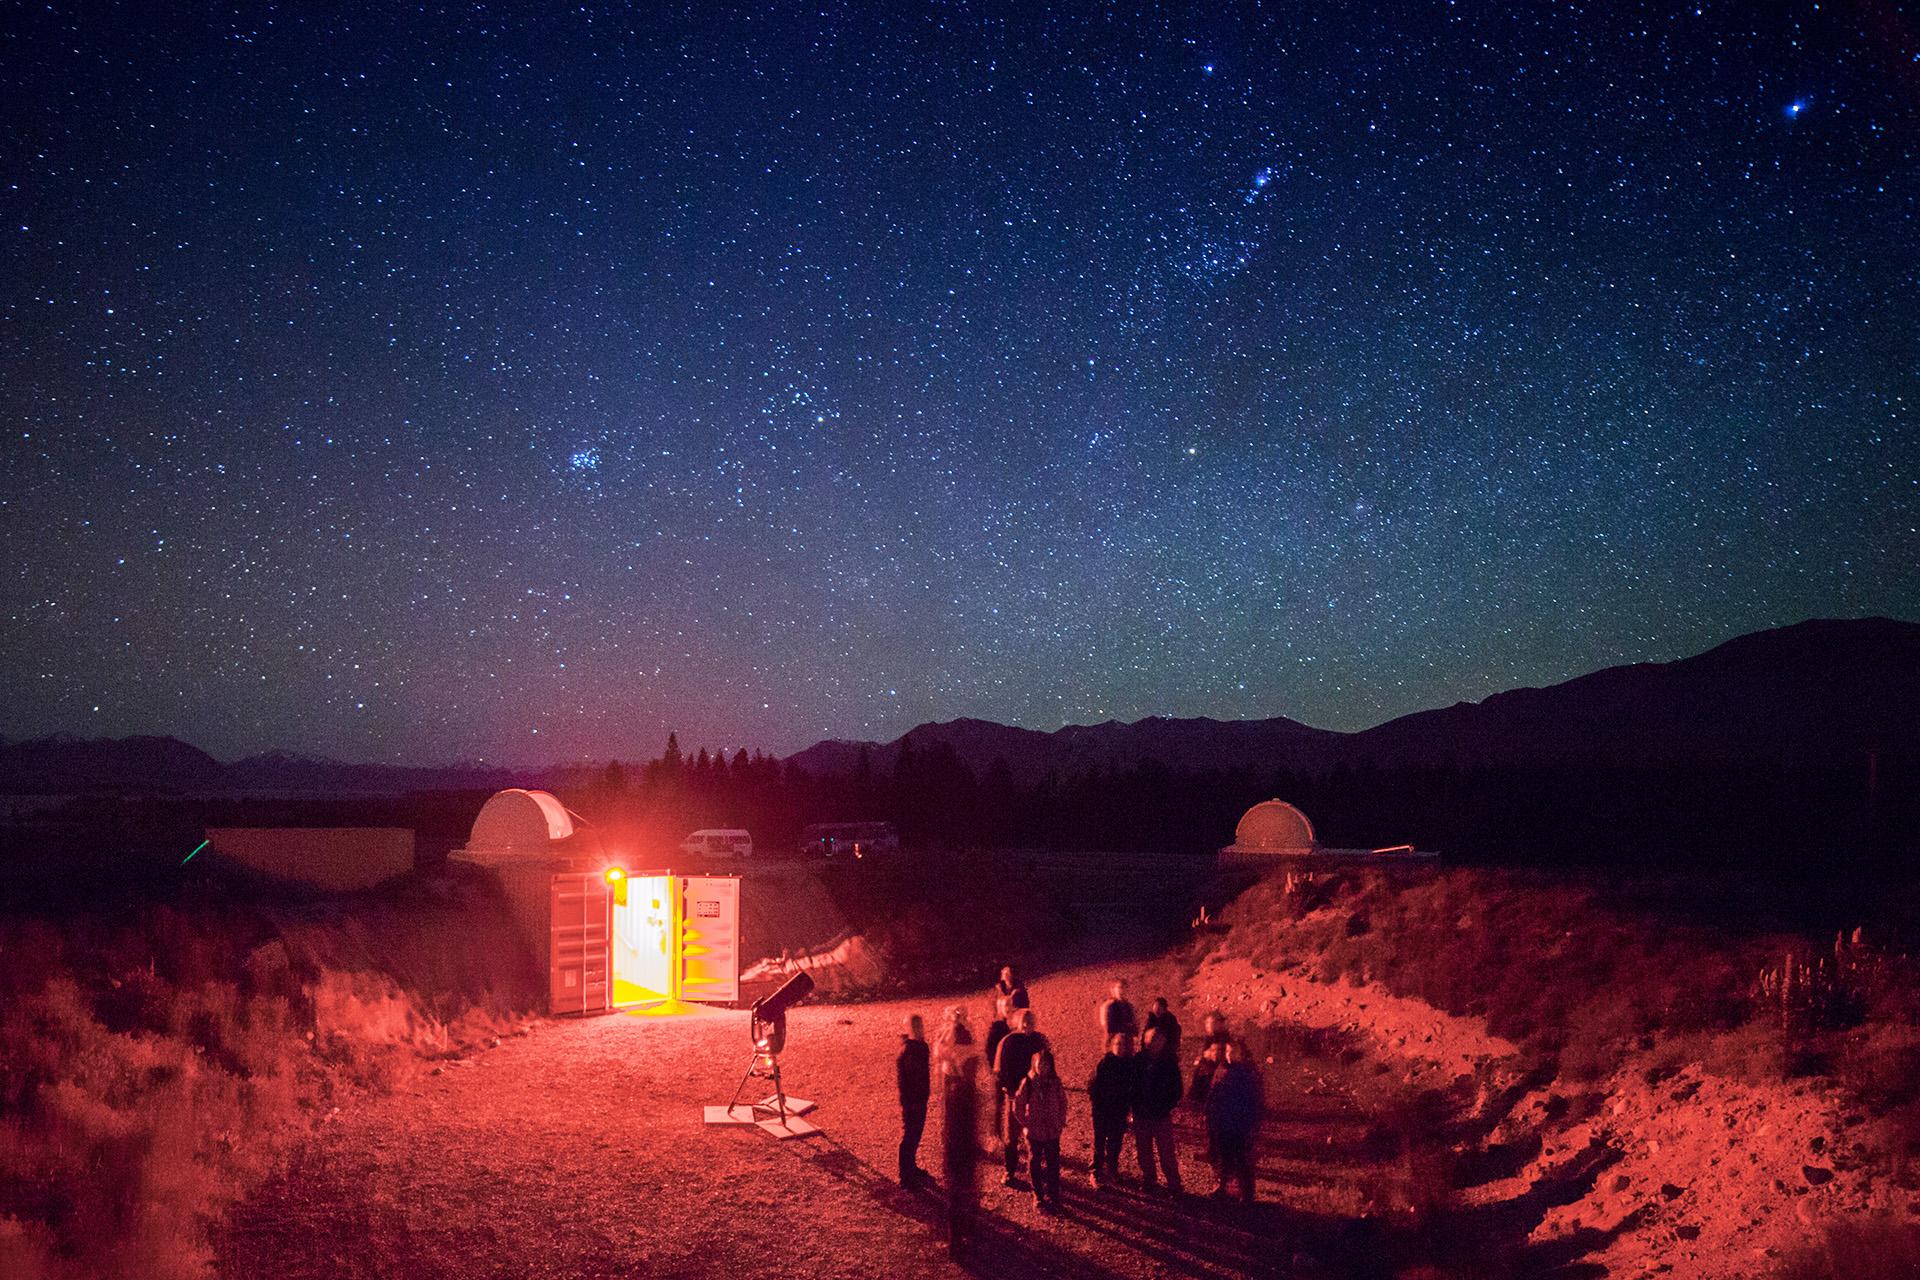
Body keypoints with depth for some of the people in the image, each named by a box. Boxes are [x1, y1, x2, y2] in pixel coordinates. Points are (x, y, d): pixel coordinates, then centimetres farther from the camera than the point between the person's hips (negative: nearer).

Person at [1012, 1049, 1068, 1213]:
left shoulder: (1056, 1083, -6)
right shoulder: (1028, 1083, -11)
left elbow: (1063, 1104, 5)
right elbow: (1018, 1107, -4)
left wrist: (1061, 1123, 0)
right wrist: (1026, 1124, -7)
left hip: (1052, 1132, 1)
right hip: (1034, 1132, -1)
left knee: (1053, 1164, 7)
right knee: (1036, 1165, 10)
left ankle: (1052, 1195, 21)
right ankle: (1038, 1197, 23)